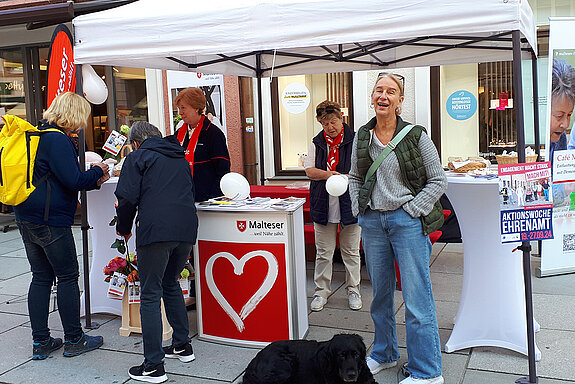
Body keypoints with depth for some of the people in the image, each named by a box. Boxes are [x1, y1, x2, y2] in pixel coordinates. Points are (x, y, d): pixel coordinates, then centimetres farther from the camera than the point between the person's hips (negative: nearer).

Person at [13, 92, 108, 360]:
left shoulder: (39, 135, 15)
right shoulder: (57, 139, -15)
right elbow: (73, 181, -19)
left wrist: (94, 180, 17)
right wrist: (97, 172, -1)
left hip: (26, 220, 9)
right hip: (51, 220, -9)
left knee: (41, 278, 13)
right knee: (67, 278, 3)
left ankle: (41, 342, 19)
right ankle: (74, 340, 13)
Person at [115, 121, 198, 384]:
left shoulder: (138, 157, 7)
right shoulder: (179, 158, 25)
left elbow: (127, 198, -3)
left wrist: (124, 229, 14)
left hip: (155, 231, -6)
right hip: (187, 229, 6)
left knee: (150, 296, 0)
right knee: (171, 285, 24)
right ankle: (183, 346, 31)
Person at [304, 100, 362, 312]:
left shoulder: (355, 140, -2)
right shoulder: (317, 143, 9)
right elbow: (309, 170, 4)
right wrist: (327, 174, -15)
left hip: (350, 204, -2)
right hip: (323, 205, 2)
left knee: (351, 251, 10)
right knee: (323, 252, 8)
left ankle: (353, 290, 24)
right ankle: (321, 291, 21)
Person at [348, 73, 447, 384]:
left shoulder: (416, 136, -5)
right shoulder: (362, 137, 8)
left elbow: (438, 180, -2)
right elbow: (354, 177, 19)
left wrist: (413, 210, -9)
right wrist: (359, 207, 6)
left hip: (407, 221, -5)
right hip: (372, 221, 5)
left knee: (417, 299, -3)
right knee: (380, 294, 16)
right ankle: (384, 354, 34)